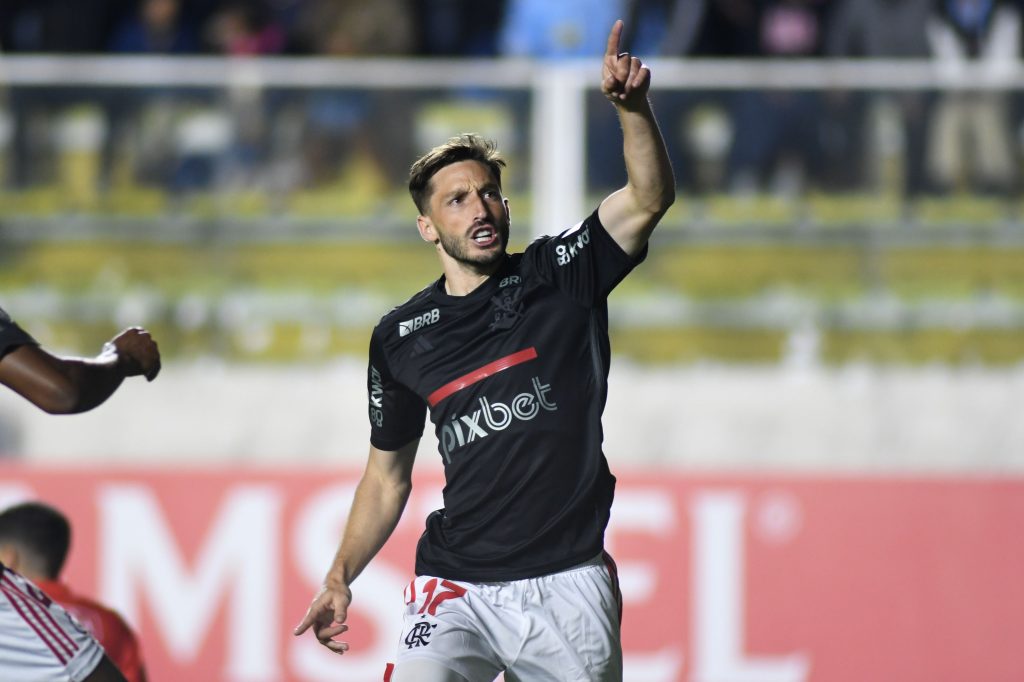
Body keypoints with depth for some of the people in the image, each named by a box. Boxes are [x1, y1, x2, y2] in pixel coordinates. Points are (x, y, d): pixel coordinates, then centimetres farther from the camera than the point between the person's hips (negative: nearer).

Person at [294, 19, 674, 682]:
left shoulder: (561, 276, 4)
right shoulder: (401, 337, 9)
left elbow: (649, 199, -11)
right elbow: (387, 476, 18)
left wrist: (634, 107, -28)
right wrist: (340, 578, 8)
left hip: (567, 584, -1)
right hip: (456, 588, 1)